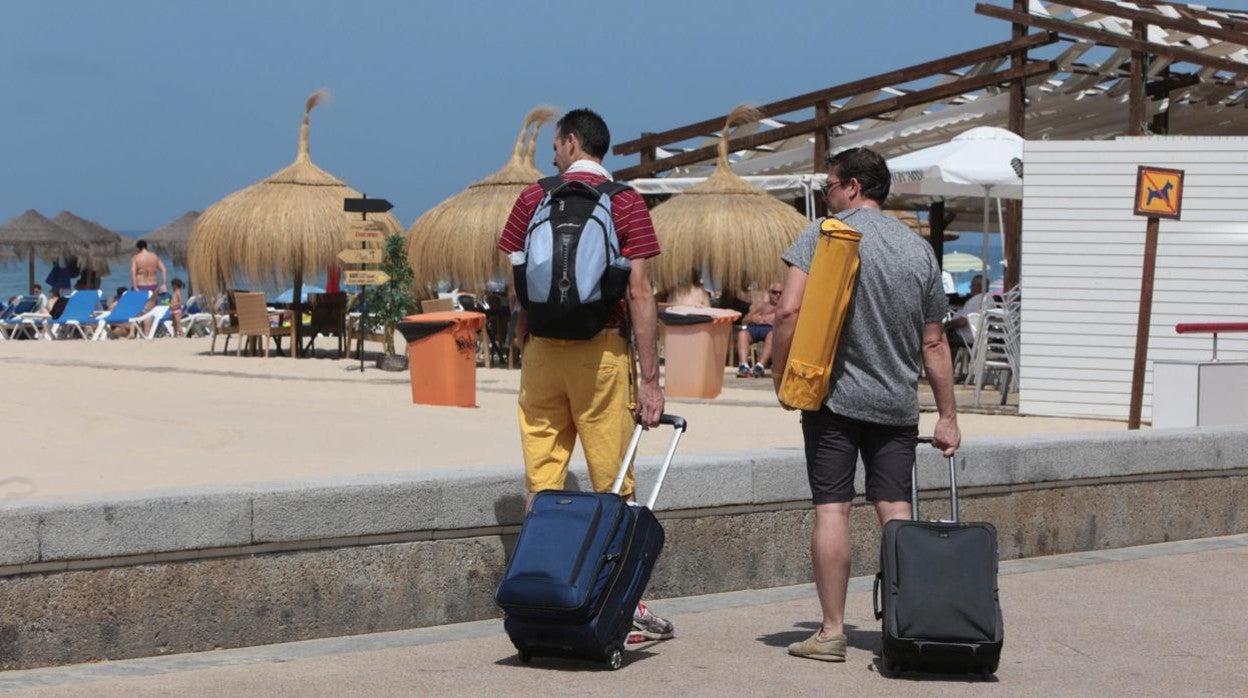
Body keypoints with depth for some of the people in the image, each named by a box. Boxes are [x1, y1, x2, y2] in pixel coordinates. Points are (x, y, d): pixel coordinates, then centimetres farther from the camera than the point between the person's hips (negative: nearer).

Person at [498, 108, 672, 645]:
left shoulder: (533, 199, 7)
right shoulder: (625, 202, -1)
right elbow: (638, 291, -7)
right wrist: (649, 377, -7)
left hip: (542, 352, 2)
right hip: (602, 350, -2)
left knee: (542, 482, 6)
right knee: (613, 485, 3)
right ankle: (625, 608, 5)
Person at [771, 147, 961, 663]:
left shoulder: (822, 234, -4)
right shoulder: (920, 250, 10)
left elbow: (789, 312, -14)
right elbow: (933, 344, 12)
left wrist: (782, 377, -3)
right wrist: (947, 417, 15)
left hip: (835, 397, -4)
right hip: (897, 404, 4)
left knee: (831, 510, -2)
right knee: (896, 512, 5)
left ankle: (832, 631, -2)